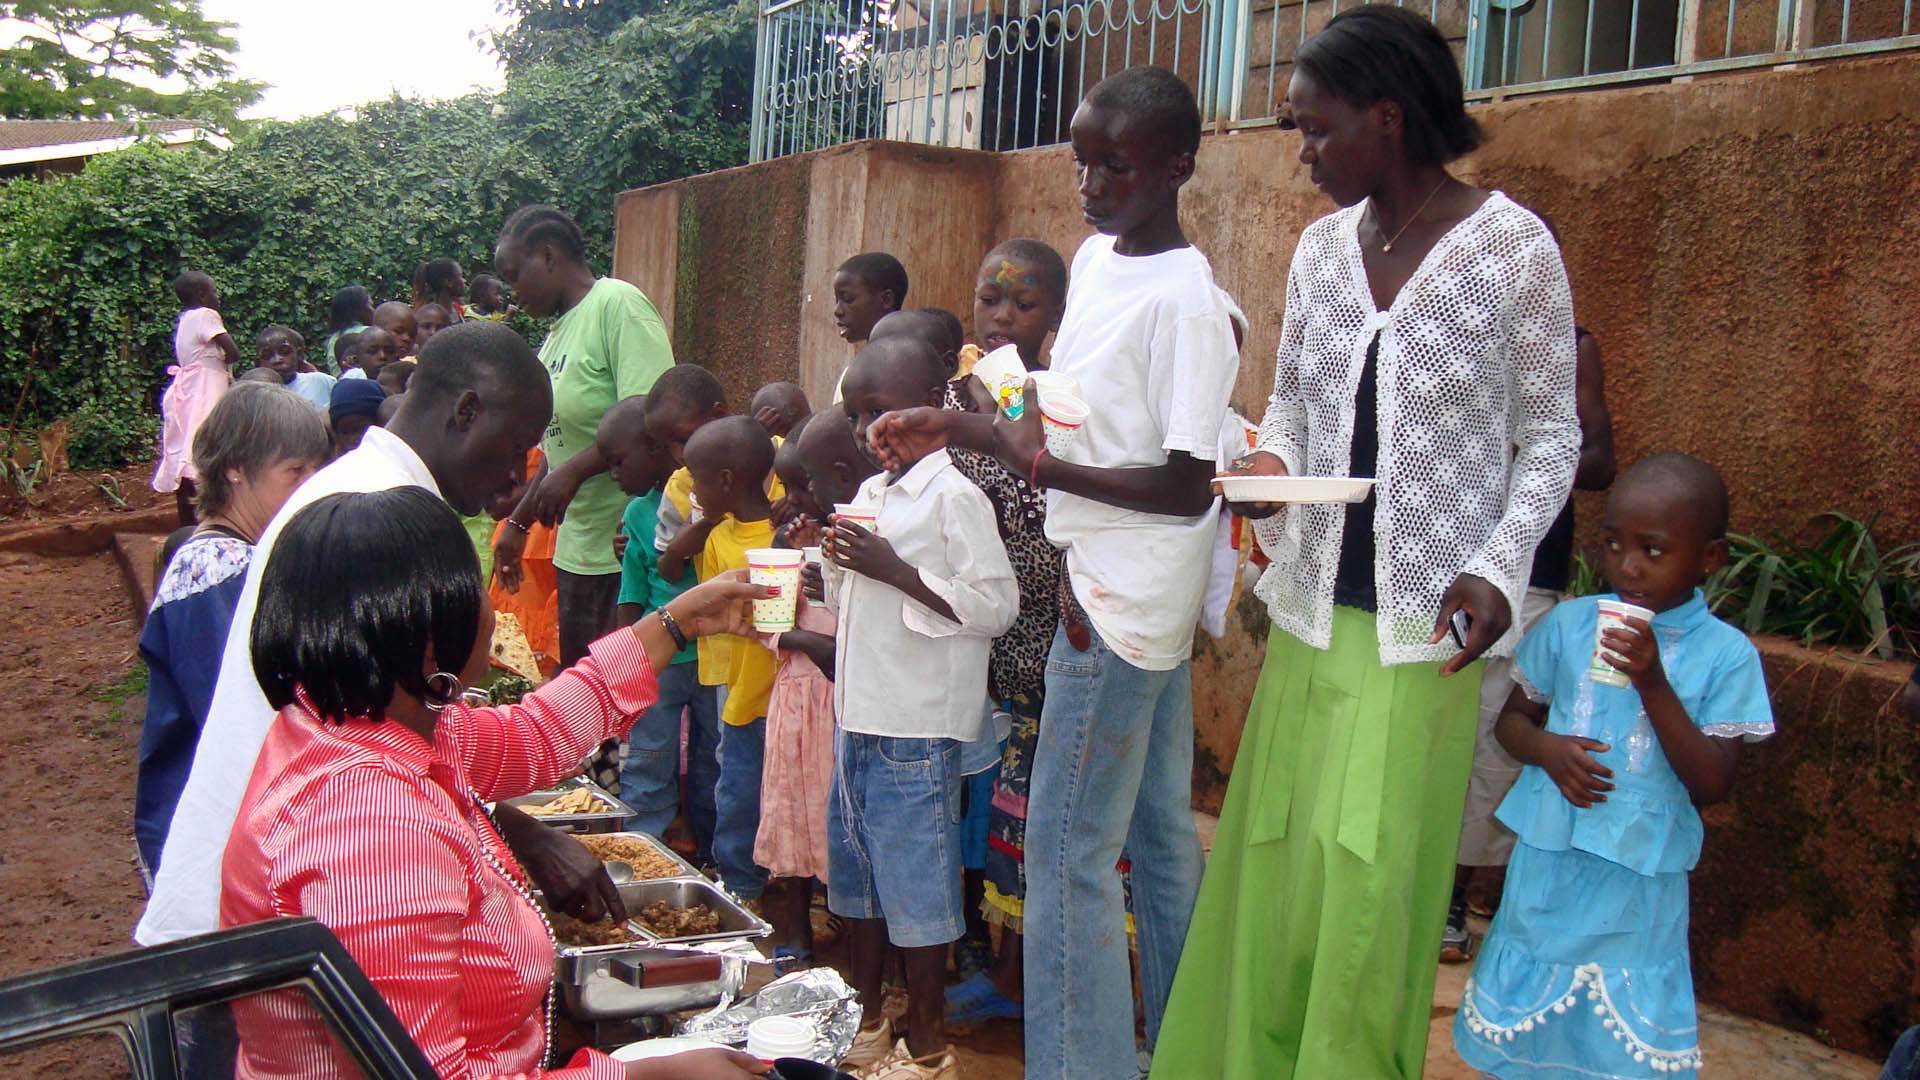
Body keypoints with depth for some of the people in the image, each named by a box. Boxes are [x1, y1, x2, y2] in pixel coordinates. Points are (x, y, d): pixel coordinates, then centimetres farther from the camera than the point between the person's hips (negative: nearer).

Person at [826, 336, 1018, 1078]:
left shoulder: (954, 496, -12)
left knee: (916, 885, 1)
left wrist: (894, 570, -22)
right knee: (855, 870, 17)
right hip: (859, 714, 9)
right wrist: (838, 562, 2)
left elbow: (994, 607, -19)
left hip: (917, 726, -8)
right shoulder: (869, 494, 13)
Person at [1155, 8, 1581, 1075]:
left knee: (1370, 889, 1)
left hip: (1421, 628, -4)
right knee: (1273, 867, 10)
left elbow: (1550, 436, -1)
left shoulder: (1515, 247, -8)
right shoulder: (1322, 245, 6)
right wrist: (1269, 464, -5)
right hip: (1312, 611, 5)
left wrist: (1501, 565, -14)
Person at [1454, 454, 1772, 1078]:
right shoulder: (1569, 623, -2)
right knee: (1520, 1015, 15)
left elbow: (1714, 784, -13)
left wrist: (1654, 683, -23)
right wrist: (1546, 748, -14)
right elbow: (1512, 717, 9)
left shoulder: (1725, 654, -8)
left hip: (1639, 882, -2)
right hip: (1546, 862, 2)